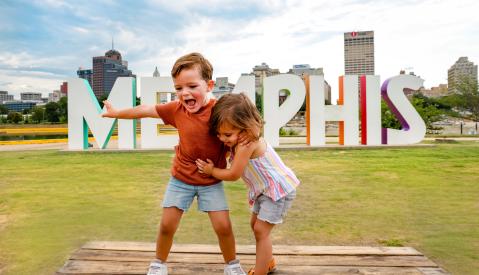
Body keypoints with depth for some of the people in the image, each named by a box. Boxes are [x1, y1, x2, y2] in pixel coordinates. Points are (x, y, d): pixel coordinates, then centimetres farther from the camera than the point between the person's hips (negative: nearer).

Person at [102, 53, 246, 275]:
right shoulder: (177, 109, -13)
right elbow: (146, 110, 0)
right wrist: (117, 113, 12)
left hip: (211, 181, -2)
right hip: (181, 178, 2)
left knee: (223, 226, -2)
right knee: (167, 224, 8)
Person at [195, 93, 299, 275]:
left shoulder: (247, 143, -30)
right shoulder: (240, 140, -3)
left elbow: (233, 175, -23)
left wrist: (211, 171, -9)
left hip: (279, 189, -10)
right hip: (265, 190, 10)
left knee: (261, 230, -6)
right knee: (256, 225, 18)